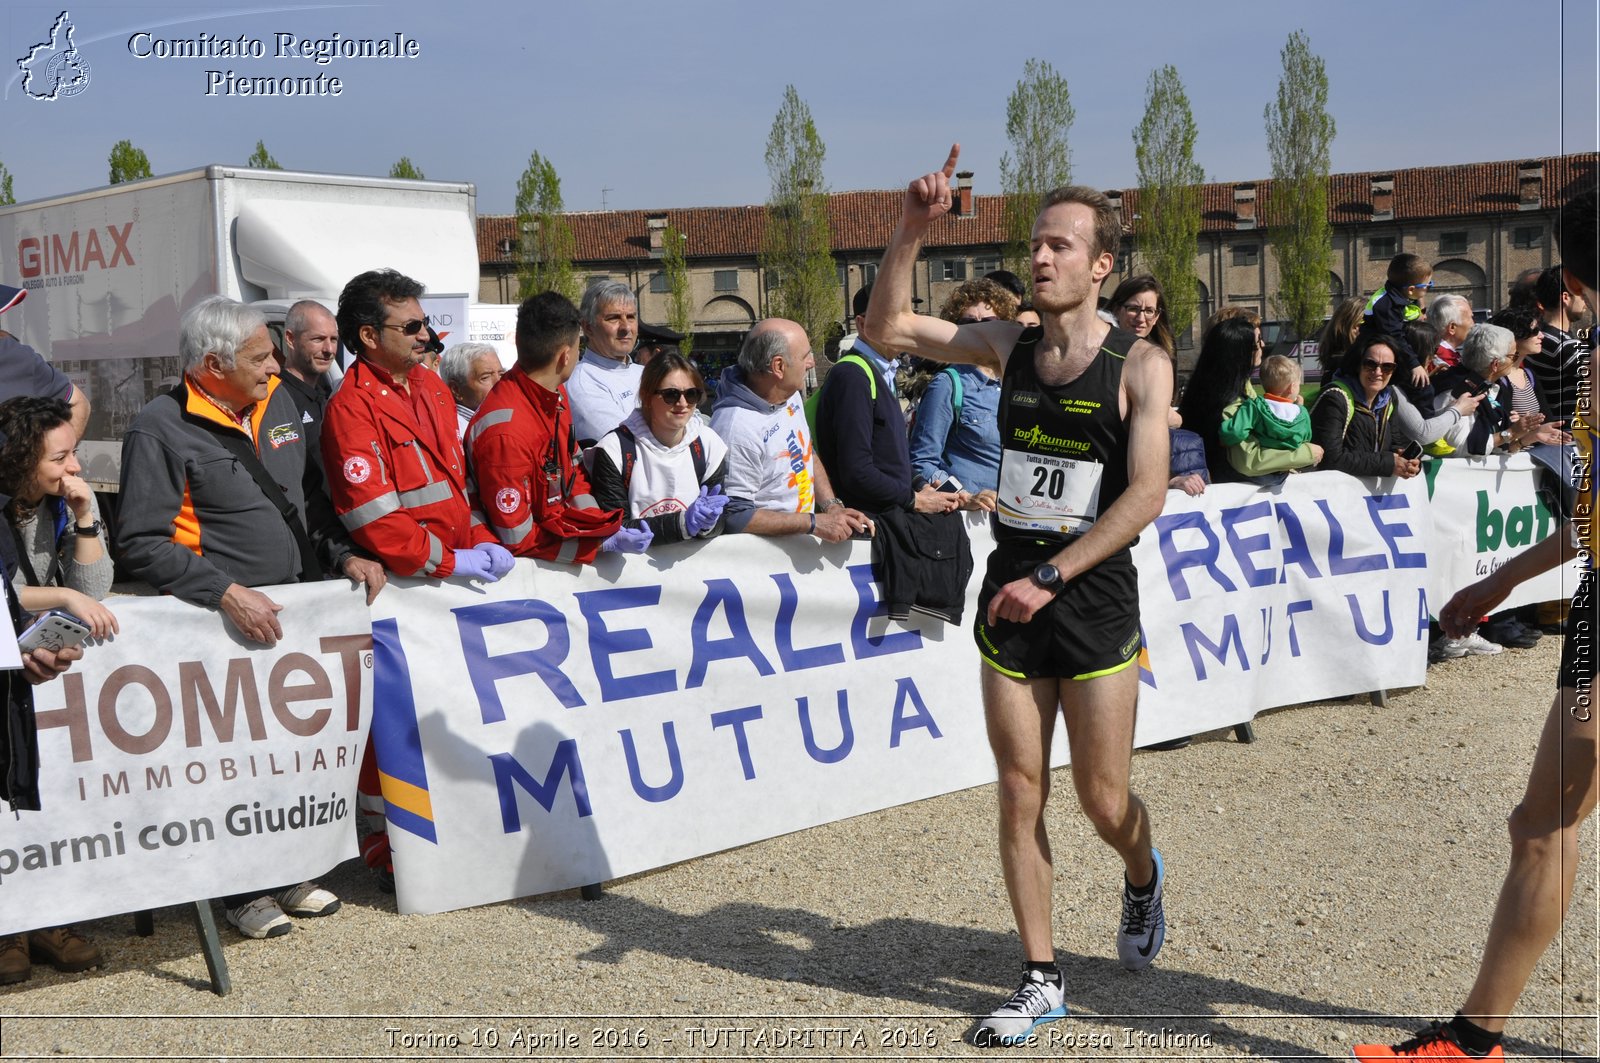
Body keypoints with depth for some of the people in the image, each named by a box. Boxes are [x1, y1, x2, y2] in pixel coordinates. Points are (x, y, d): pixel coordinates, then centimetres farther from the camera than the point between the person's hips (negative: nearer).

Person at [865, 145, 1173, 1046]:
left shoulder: (1140, 364, -8)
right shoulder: (1008, 345, 5)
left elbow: (1145, 495, -15)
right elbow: (887, 329, 2)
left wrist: (1052, 578, -20)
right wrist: (913, 230, -10)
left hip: (1095, 601, -3)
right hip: (1011, 595, 4)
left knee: (1104, 800, 4)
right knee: (1020, 793, 5)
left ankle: (1143, 876, 41)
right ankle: (1042, 980, 17)